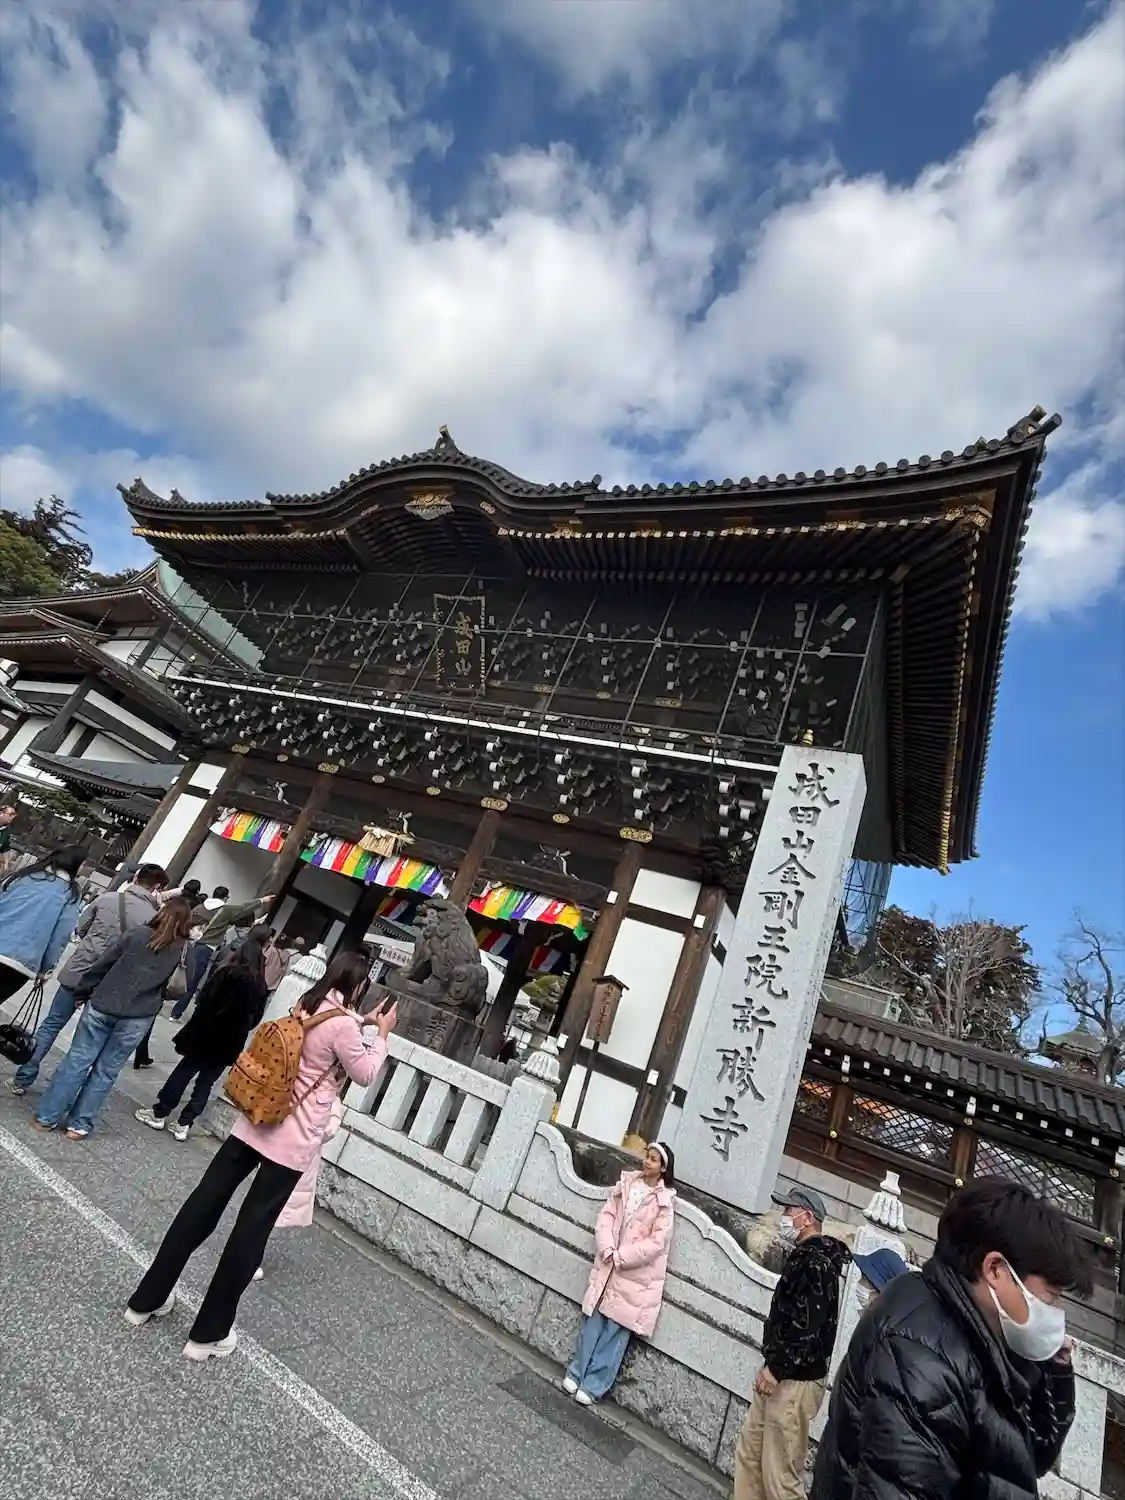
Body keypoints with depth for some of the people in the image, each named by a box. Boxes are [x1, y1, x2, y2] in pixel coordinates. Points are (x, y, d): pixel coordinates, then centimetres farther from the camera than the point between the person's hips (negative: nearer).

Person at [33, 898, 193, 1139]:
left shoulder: (137, 934, -3)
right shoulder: (185, 951, -4)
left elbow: (101, 965, 1)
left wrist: (81, 993, 12)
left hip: (102, 1006, 0)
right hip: (136, 1018, 0)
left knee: (77, 1060, 12)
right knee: (106, 1071, 12)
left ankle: (47, 1116, 20)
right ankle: (79, 1124, 17)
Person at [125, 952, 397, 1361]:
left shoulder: (306, 1005, 2)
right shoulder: (342, 1024, -23)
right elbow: (365, 1075, -9)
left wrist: (362, 1022, 18)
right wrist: (382, 1035, 0)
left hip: (255, 1122, 7)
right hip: (293, 1143, -7)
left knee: (203, 1206, 16)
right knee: (251, 1230, 8)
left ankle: (147, 1299, 31)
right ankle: (208, 1333, 22)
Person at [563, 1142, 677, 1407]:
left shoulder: (665, 1201, -11)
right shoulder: (626, 1183, 1)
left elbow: (657, 1241, -15)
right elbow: (606, 1216, 2)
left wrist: (621, 1257, -16)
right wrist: (607, 1249, -13)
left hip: (636, 1273, -3)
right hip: (608, 1264, 3)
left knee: (617, 1329, 4)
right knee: (594, 1321, 11)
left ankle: (594, 1386, 16)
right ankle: (576, 1373, 25)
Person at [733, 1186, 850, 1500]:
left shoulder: (816, 1263, -19)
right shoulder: (805, 1257, 12)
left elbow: (808, 1328, -25)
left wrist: (776, 1368, -19)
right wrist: (772, 1367, 16)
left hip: (796, 1382, -9)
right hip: (781, 1376, 9)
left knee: (780, 1474, 0)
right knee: (748, 1453, 15)